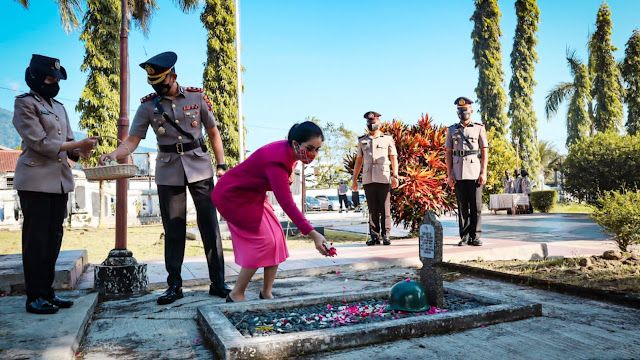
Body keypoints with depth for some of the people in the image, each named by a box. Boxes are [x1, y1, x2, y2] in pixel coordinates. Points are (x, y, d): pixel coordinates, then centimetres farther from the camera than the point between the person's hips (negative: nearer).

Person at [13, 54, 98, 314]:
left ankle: (47, 292, 18)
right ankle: (34, 297, 8)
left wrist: (79, 152, -7)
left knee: (54, 238, 9)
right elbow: (40, 142, -13)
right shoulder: (25, 103, -3)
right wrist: (79, 144, -14)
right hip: (36, 181, -7)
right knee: (36, 240, -2)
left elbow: (67, 141, 14)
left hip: (60, 181, 7)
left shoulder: (59, 107, 19)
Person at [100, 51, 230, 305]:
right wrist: (114, 154, -20)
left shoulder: (197, 96, 3)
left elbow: (213, 132, 9)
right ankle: (174, 286, 17)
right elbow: (133, 140, 1)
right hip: (168, 173, 1)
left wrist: (221, 164, 1)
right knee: (173, 230, 5)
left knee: (210, 225, -1)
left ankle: (218, 283, 8)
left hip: (200, 169, -1)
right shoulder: (148, 105, 4)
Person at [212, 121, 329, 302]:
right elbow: (287, 203, -41)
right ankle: (236, 295, 2)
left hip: (253, 195, 9)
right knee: (263, 241, -13)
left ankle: (266, 293, 9)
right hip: (234, 197, -9)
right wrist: (313, 234, -46)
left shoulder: (288, 150, -8)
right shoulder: (277, 160, -35)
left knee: (276, 238, 1)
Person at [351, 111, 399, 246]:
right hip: (368, 179, 2)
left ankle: (386, 235, 3)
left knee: (385, 208, -4)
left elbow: (394, 158, 8)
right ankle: (374, 236, 8)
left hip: (383, 178, -2)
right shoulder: (362, 141, 18)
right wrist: (354, 179, 13)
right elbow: (358, 160, 18)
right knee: (372, 209, 3)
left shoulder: (387, 139, 11)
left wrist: (395, 176, -2)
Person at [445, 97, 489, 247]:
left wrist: (483, 173, -6)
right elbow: (448, 153, 8)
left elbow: (485, 152, 3)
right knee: (462, 206, 4)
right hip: (458, 174, 1)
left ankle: (476, 236, 6)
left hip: (475, 172, -1)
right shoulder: (452, 130, 11)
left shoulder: (479, 128, 7)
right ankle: (464, 237, 10)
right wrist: (449, 174, 0)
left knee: (476, 206, -2)